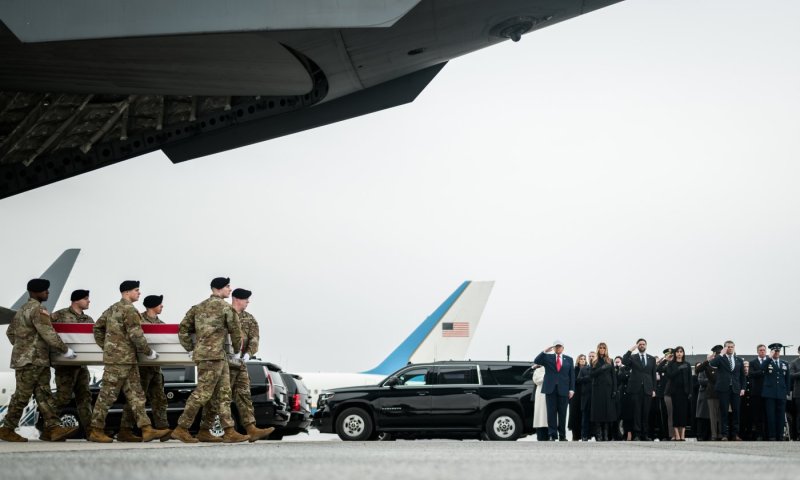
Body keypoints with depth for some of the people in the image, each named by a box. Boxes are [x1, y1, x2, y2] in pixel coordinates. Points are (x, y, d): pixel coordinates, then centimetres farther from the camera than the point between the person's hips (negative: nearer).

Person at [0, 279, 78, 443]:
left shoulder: (22, 310, 19)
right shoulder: (38, 310, -13)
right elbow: (48, 334, -20)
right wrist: (64, 350, -11)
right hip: (31, 361, -10)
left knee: (44, 395, 3)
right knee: (22, 395, -4)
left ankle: (52, 428, -2)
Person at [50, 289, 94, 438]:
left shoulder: (88, 320, 15)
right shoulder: (60, 315, -4)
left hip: (82, 363, 7)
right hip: (66, 363, -7)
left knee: (84, 396, 5)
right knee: (63, 395, -7)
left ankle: (89, 429, 5)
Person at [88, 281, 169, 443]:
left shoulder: (113, 308, 17)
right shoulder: (129, 310, -12)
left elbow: (97, 327, 22)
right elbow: (136, 335, -17)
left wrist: (106, 347, 24)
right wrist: (149, 352, -5)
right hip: (120, 359, -10)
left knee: (136, 394, 6)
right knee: (108, 395, -4)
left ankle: (146, 429, 3)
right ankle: (96, 431, 1)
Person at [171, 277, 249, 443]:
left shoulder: (199, 307, 16)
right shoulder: (225, 307, -6)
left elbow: (183, 328, 11)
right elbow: (235, 331, -1)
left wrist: (190, 348, 15)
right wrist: (236, 350, 14)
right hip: (213, 355, -9)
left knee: (223, 394, 9)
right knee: (202, 393, -6)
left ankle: (229, 432, 8)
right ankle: (181, 429, -4)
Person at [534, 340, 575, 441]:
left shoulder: (569, 359, 11)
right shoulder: (547, 357, 9)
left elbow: (572, 375, 8)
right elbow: (536, 361, -6)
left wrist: (571, 389, 0)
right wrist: (545, 351, -14)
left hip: (563, 390, 1)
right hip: (550, 389, -1)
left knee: (562, 413, 4)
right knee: (551, 413, -2)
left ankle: (562, 435, 10)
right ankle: (552, 435, -1)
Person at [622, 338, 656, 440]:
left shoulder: (651, 359, 14)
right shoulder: (632, 357, 7)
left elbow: (654, 375, 12)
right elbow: (624, 361, -14)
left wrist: (654, 389, 5)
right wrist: (631, 350, -15)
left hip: (647, 389, 2)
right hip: (636, 389, -2)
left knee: (645, 413, 2)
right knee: (636, 412, -3)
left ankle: (644, 434, 8)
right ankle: (637, 434, -3)